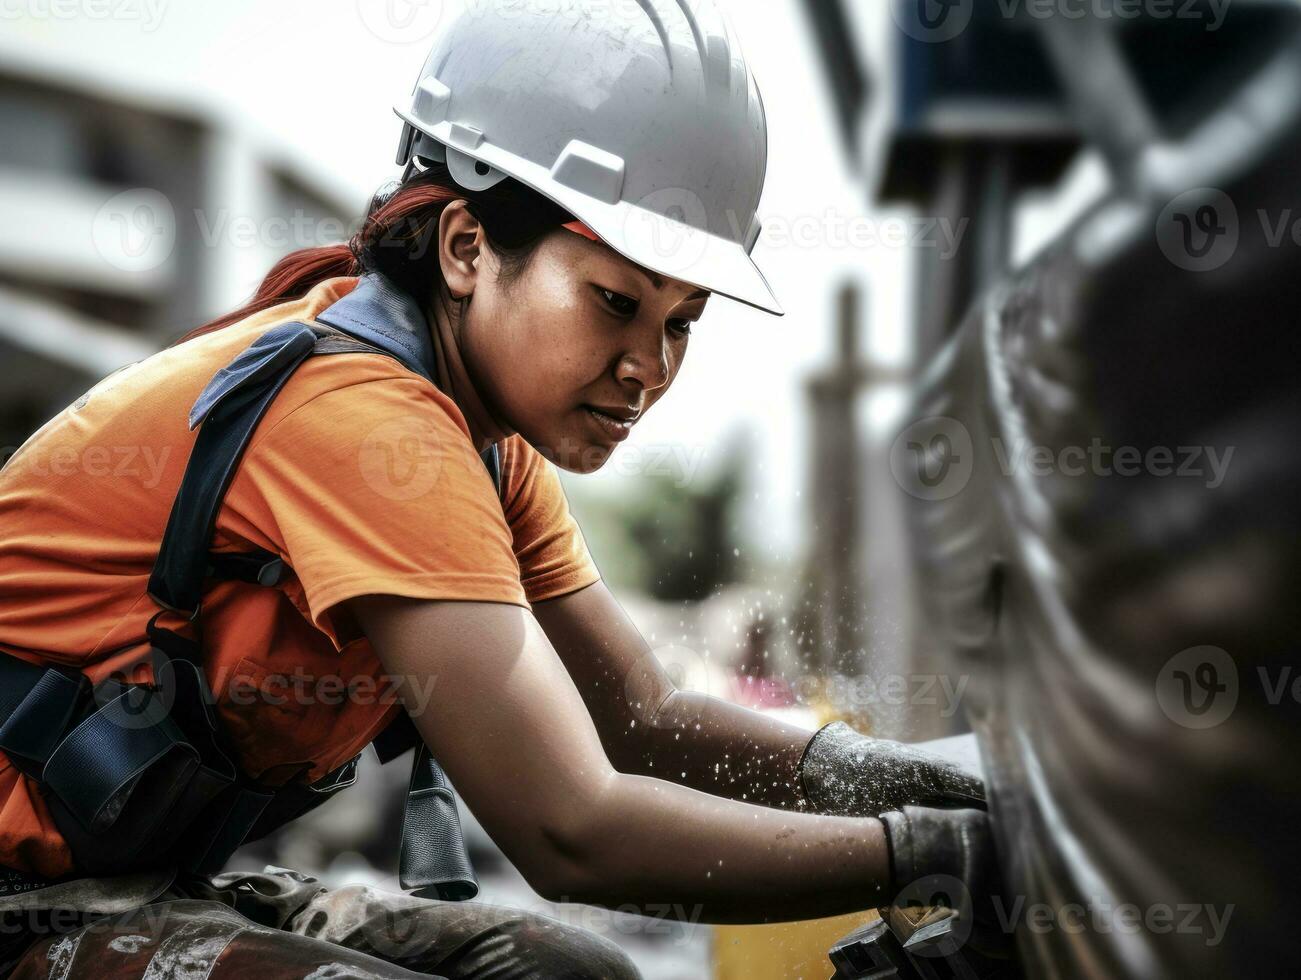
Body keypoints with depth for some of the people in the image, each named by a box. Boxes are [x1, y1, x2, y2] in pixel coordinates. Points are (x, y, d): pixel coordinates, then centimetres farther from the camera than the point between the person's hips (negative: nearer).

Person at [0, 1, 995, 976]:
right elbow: (572, 831, -28)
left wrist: (896, 775, -10)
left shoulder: (491, 444, 2)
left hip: (143, 874, 9)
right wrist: (936, 849, -23)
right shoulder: (364, 410, -26)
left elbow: (646, 718, 5)